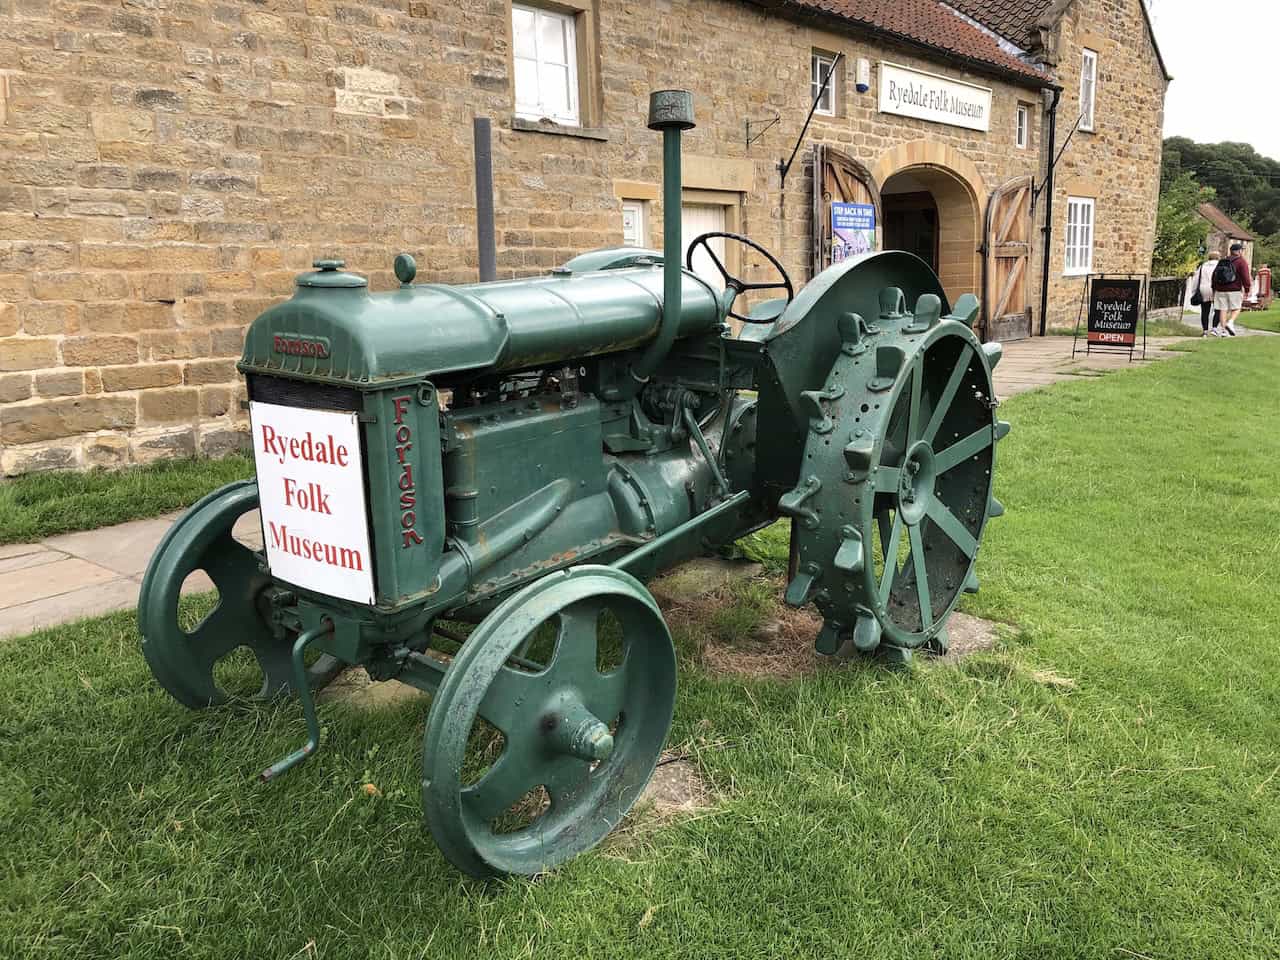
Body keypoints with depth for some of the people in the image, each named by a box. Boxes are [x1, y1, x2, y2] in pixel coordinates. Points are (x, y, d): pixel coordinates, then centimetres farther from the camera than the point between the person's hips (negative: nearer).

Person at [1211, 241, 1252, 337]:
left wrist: (1214, 289, 20)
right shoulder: (1241, 262, -4)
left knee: (1223, 310, 4)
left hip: (1220, 290, 4)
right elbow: (1245, 276, -10)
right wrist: (1247, 289, -5)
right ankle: (1230, 323, -18)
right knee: (1236, 309, 6)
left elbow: (1214, 275, 14)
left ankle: (1223, 329, 1)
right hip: (1234, 290, -4)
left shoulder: (1221, 262, 13)